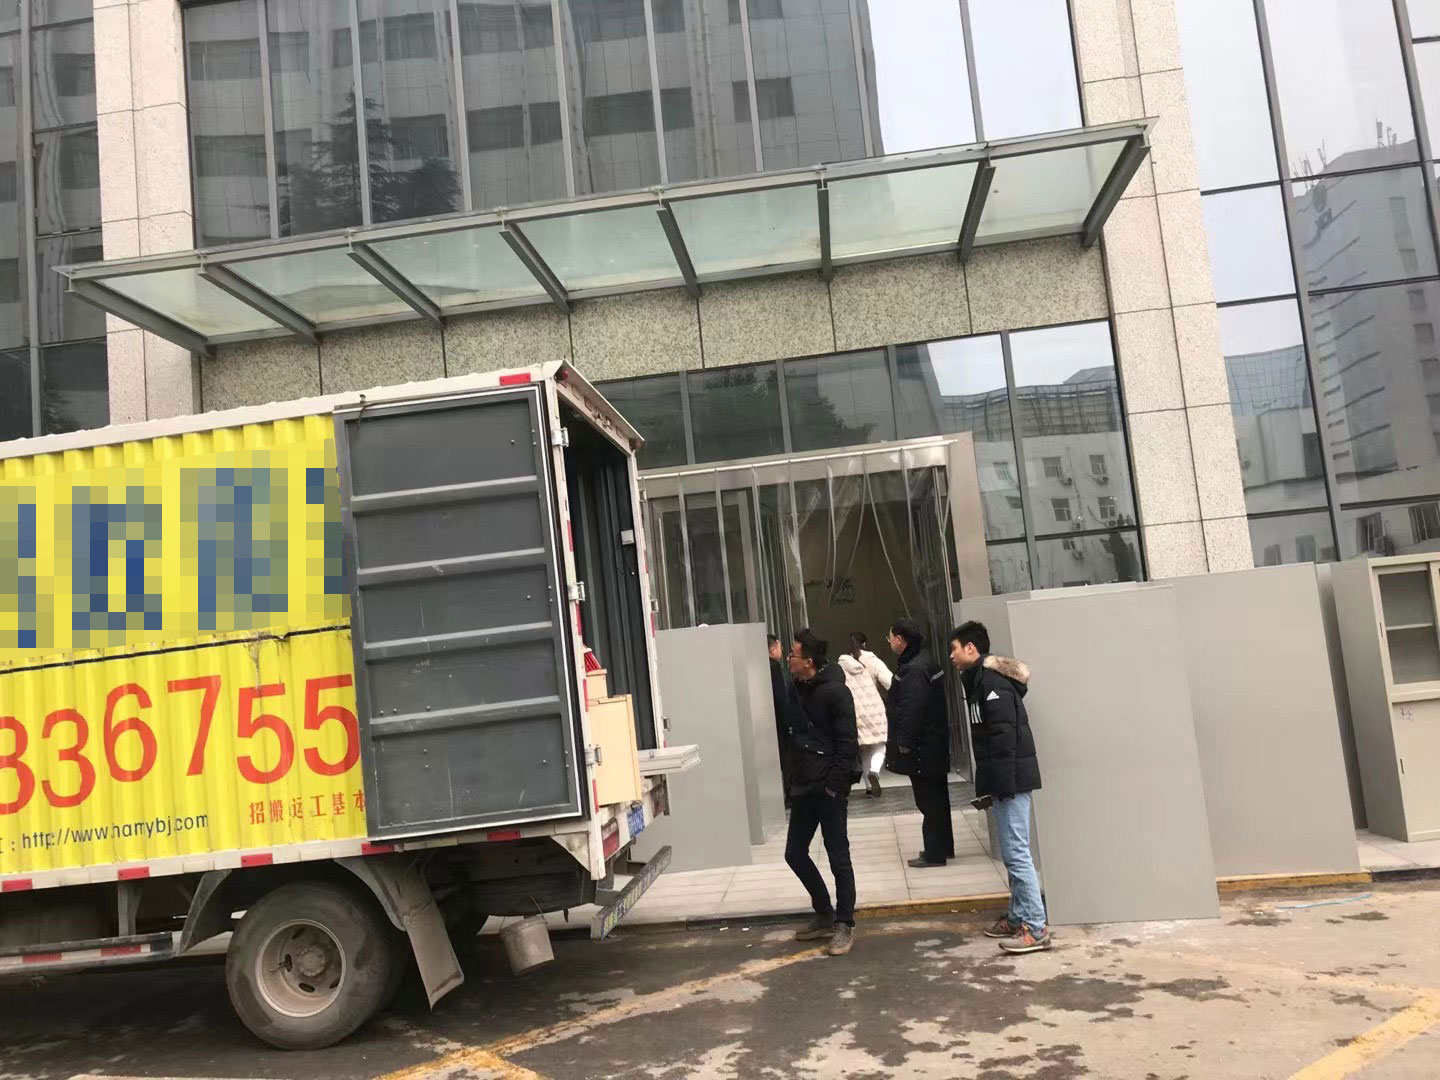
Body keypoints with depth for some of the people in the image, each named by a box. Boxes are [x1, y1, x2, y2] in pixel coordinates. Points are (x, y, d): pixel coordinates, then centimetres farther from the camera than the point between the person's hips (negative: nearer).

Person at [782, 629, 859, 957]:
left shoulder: (835, 692, -14)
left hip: (829, 788, -8)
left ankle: (844, 924, 15)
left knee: (838, 857, 2)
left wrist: (835, 784, -18)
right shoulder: (797, 690, 9)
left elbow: (847, 743, -16)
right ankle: (825, 915, 28)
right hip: (804, 787, 8)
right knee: (795, 854, 12)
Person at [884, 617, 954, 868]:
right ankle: (943, 847, 29)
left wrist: (904, 742, -18)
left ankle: (934, 853, 5)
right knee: (936, 798, 18)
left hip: (921, 749, -10)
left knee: (929, 800, -2)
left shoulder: (914, 669, -21)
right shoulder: (925, 660, 12)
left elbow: (911, 709, -25)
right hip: (934, 744, 10)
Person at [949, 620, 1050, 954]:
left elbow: (1004, 735, -22)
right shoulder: (979, 679, 16)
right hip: (1003, 779, 10)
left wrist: (998, 785, -22)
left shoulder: (991, 680, -15)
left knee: (1016, 853, -7)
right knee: (1011, 853, 15)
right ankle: (1019, 918, 23)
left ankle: (1036, 928, -2)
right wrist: (987, 785, 18)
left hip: (1010, 777, -10)